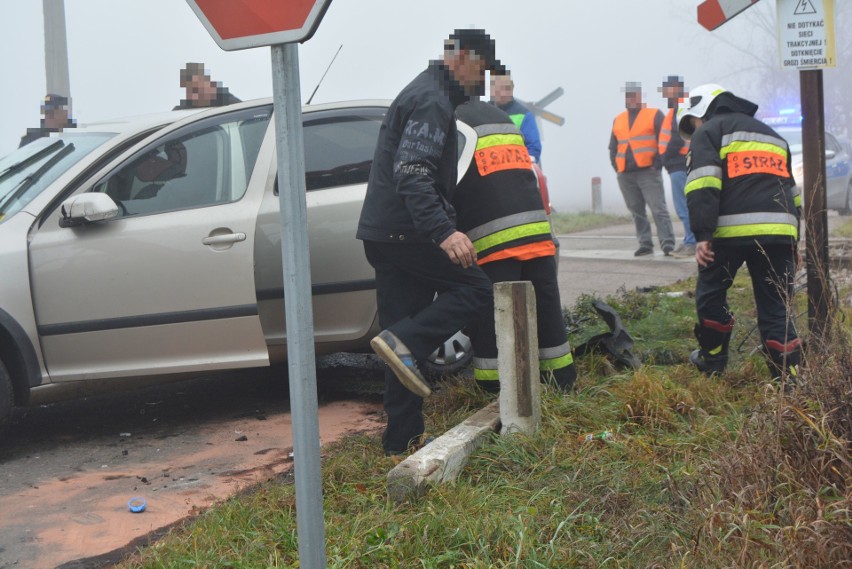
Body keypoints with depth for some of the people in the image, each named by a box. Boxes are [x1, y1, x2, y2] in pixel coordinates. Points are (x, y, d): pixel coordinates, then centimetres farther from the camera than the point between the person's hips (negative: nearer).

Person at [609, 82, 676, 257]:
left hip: (648, 172, -5)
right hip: (625, 175, 5)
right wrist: (616, 166, 9)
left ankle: (668, 244, -11)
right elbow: (613, 147, 23)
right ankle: (645, 244, 14)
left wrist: (657, 163, -10)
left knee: (658, 209, -10)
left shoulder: (654, 115, 3)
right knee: (636, 211, 8)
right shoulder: (618, 120, 18)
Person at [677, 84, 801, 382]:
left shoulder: (709, 132, 8)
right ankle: (789, 375, 2)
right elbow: (792, 192, 32)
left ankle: (712, 360, 24)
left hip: (733, 231, -5)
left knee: (711, 292, 14)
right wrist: (794, 242, 33)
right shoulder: (770, 134, 31)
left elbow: (703, 185, -9)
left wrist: (703, 235, -13)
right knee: (776, 305, 8)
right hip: (780, 231, 5)